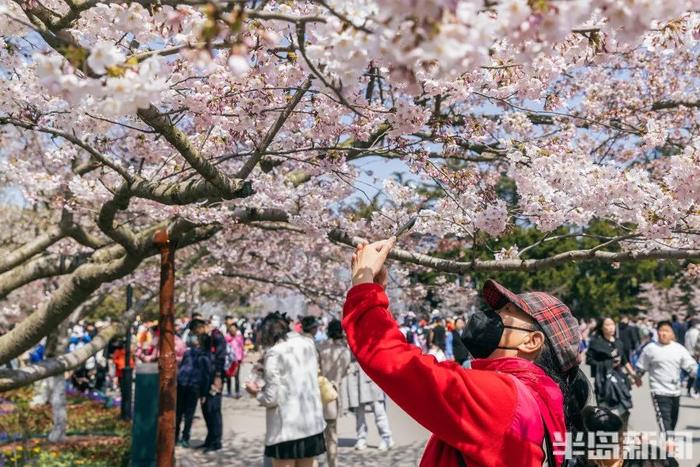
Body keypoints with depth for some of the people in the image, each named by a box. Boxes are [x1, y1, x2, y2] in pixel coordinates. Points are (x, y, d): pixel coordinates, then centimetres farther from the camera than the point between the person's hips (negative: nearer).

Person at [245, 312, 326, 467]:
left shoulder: (275, 352, -11)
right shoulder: (309, 344, 7)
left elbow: (271, 398, -14)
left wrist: (256, 392, 7)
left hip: (286, 427, -6)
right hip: (312, 423, 6)